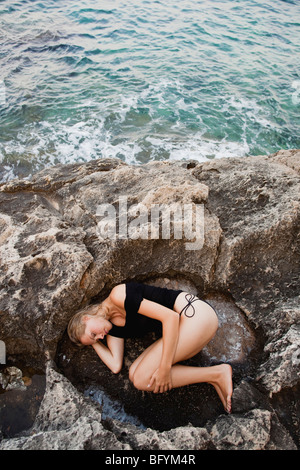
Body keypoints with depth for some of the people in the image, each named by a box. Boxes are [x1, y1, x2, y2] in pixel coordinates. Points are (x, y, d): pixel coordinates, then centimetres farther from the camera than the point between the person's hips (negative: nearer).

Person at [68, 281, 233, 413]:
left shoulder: (118, 295, -15)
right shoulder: (112, 328, 13)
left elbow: (170, 317, -19)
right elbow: (115, 366, 8)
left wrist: (165, 368, -17)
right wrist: (94, 343, 10)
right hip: (181, 328, 9)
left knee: (142, 379, -10)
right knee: (134, 373, 0)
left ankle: (216, 374, -6)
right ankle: (213, 378, -1)